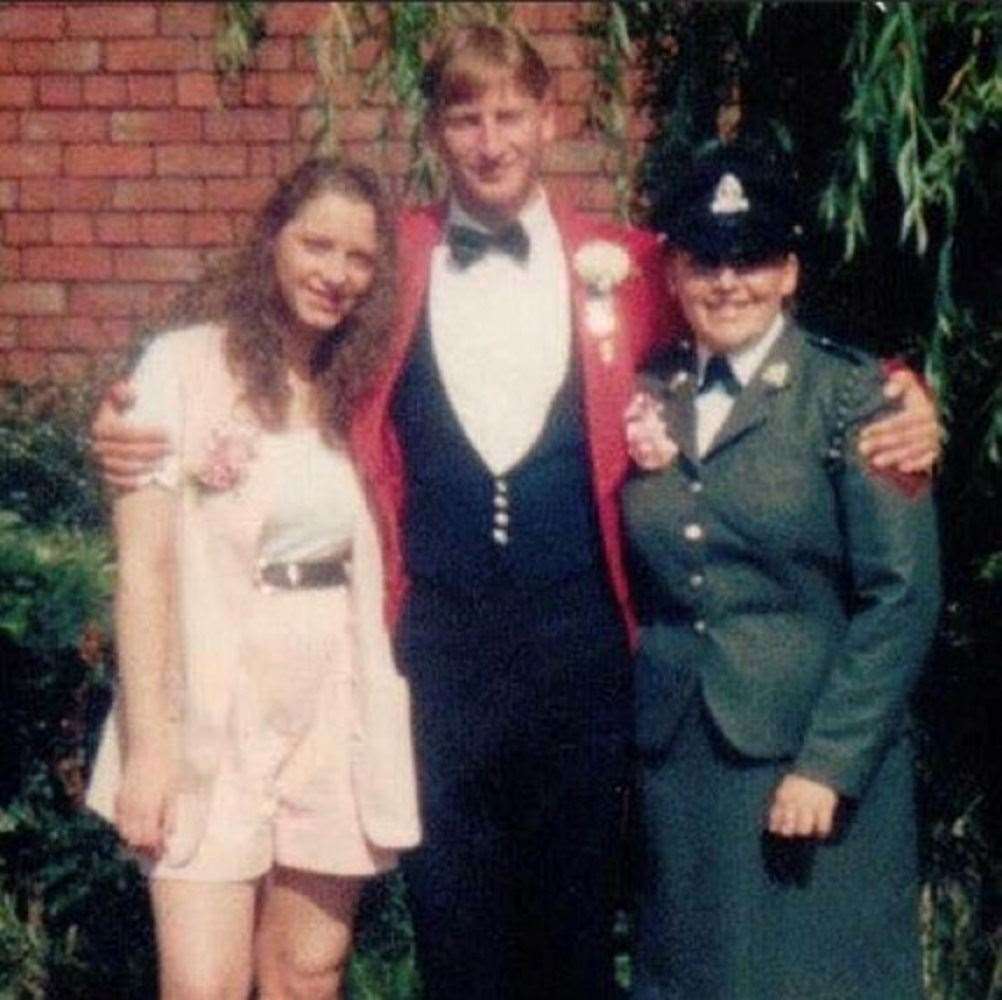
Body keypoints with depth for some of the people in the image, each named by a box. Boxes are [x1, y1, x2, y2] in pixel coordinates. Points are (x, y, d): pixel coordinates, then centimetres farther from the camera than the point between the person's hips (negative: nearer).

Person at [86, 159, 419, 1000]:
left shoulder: (359, 386, 10)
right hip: (214, 716, -4)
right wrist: (147, 743, -13)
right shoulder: (186, 366, -5)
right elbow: (144, 563, -9)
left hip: (337, 710, 4)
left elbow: (371, 562, 12)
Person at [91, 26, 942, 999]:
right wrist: (139, 432, -12)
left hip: (579, 638, 0)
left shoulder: (624, 266, 3)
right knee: (452, 915, 12)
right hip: (438, 640, 0)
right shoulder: (387, 264, 3)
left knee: (574, 915, 14)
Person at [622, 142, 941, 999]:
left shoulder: (853, 397, -5)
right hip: (676, 757, 4)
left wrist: (829, 763, -15)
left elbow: (902, 594, -11)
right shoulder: (649, 397, 8)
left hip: (812, 756, -4)